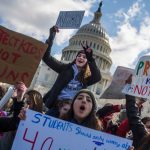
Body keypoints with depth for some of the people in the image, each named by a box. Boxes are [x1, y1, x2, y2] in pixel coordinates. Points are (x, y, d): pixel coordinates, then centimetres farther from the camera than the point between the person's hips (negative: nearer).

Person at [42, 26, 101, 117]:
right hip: (57, 105, 0)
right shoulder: (66, 68, 11)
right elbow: (46, 57, 4)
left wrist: (90, 58, -21)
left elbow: (97, 77, -13)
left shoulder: (87, 77, 10)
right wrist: (52, 36, -5)